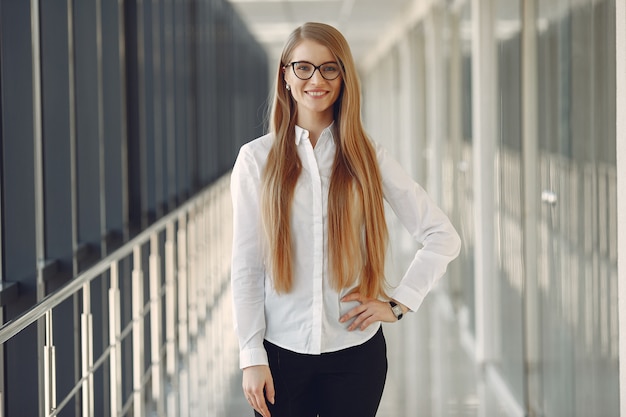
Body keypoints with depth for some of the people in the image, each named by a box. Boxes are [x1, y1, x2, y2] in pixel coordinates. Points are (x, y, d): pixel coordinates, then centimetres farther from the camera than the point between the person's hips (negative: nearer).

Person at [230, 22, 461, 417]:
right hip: (282, 351, 0)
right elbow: (245, 265, 0)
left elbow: (444, 236, 4)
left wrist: (399, 303, -3)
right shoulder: (256, 158, 1)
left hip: (356, 350, 1)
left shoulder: (368, 157, 2)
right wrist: (252, 356, -4)